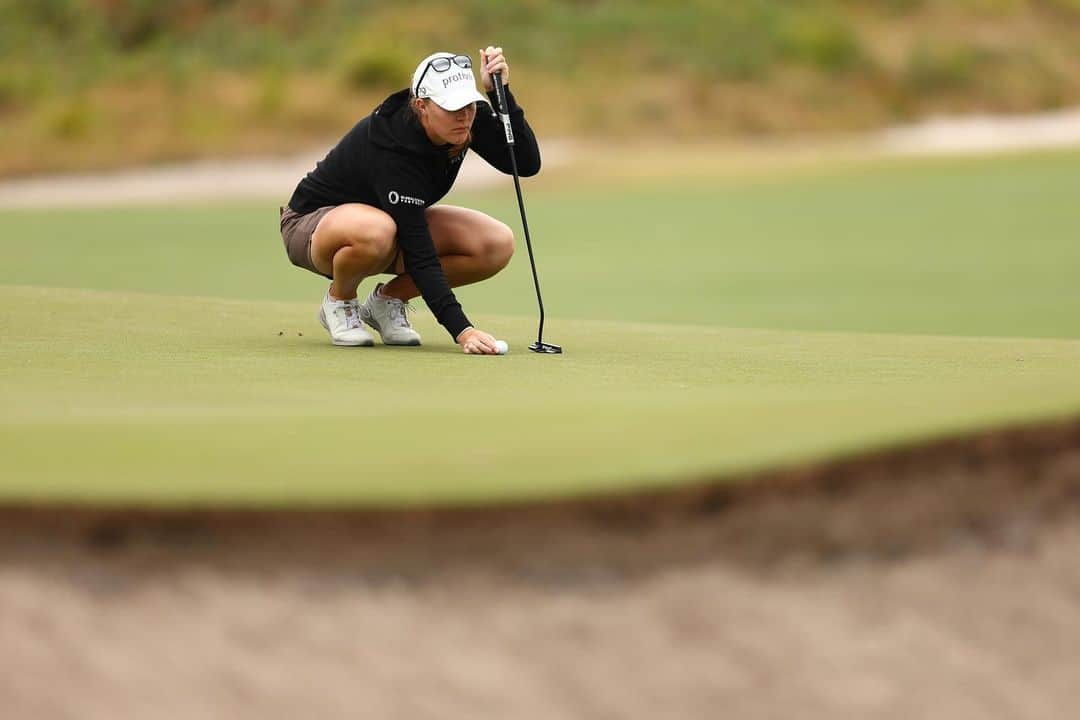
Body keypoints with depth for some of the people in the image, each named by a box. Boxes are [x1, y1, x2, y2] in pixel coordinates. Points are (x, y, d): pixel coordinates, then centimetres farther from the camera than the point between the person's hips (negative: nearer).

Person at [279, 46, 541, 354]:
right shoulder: (391, 146, -37)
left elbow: (527, 163, -22)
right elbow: (418, 253, -40)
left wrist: (500, 94, -33)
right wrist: (461, 330, -47)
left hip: (395, 220, 7)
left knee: (498, 244, -16)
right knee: (376, 231, -44)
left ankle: (388, 299, 3)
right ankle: (338, 300, -9)